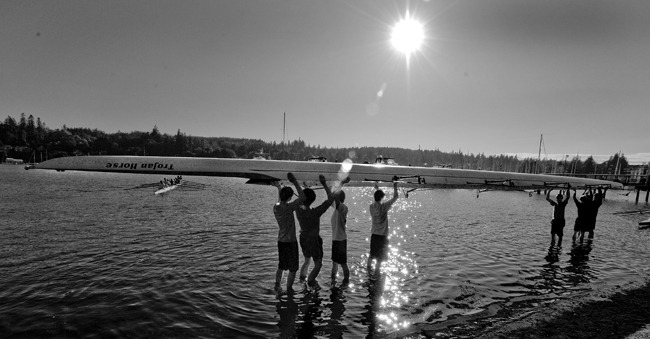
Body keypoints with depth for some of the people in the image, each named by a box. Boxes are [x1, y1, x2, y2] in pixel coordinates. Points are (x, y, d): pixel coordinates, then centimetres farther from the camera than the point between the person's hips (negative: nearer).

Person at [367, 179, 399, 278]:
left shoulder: (371, 207, -4)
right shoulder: (383, 207, -20)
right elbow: (395, 197, -14)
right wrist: (395, 186, -3)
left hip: (374, 234, 6)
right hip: (382, 235, -6)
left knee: (372, 253, 22)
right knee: (380, 256, 7)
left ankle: (369, 268, 36)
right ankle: (376, 273, 12)